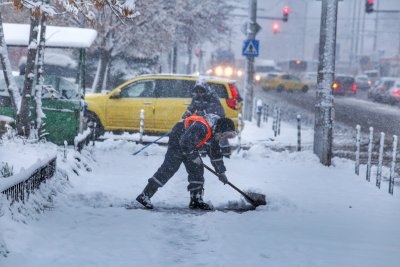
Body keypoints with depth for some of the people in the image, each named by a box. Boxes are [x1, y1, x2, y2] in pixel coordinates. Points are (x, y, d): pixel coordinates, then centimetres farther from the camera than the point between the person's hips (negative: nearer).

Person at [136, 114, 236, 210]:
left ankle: (196, 200, 9)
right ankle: (145, 195, -14)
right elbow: (185, 143, -32)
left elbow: (215, 153, 12)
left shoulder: (214, 133, 0)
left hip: (189, 146, 10)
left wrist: (221, 172, 13)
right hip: (177, 142, -10)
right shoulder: (201, 127, -32)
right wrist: (194, 156, -20)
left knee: (197, 169, 4)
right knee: (169, 169, -14)